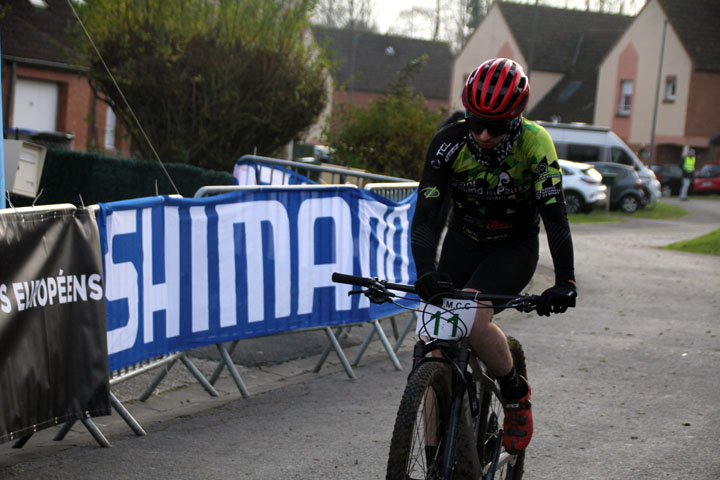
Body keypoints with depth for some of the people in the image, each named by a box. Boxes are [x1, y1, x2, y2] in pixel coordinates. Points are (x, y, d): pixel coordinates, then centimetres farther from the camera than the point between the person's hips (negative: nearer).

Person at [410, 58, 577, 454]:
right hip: (462, 243, 3)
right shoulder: (449, 143, -22)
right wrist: (426, 272, -42)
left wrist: (565, 281, -39)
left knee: (473, 320, -29)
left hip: (514, 249, -2)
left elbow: (554, 213, -27)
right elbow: (426, 212, -26)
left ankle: (516, 395, -2)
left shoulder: (534, 144, -25)